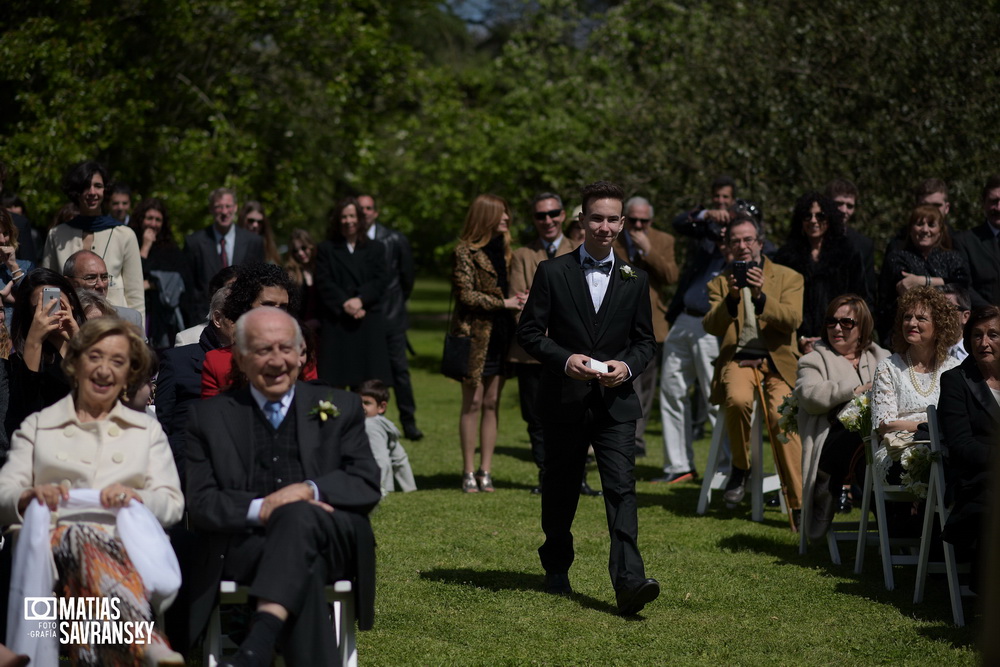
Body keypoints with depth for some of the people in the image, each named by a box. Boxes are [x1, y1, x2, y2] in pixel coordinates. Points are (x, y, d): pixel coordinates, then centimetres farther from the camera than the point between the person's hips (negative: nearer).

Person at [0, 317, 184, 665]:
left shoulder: (147, 430, 29)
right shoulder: (36, 427, 27)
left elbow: (173, 504, 15)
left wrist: (136, 496, -8)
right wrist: (32, 495, -11)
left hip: (129, 542, 1)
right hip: (53, 542, -1)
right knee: (82, 537, -41)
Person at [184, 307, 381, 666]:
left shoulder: (340, 407, 20)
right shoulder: (208, 416, 17)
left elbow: (368, 486, 8)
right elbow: (199, 505, 7)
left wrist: (308, 490, -12)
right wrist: (259, 509, -14)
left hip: (333, 545, 0)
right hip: (243, 549, 0)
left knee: (297, 516, -36)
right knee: (304, 569, -36)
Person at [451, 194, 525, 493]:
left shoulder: (503, 249, 15)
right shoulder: (466, 251, -6)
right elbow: (467, 294, -12)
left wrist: (518, 300, 2)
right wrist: (503, 303, -15)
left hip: (500, 334, 6)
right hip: (476, 334, -6)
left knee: (492, 403, 5)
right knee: (473, 403, -3)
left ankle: (486, 470, 9)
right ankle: (469, 471, 1)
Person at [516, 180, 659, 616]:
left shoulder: (634, 279, 8)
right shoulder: (553, 273, 1)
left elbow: (645, 340, 12)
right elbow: (529, 332, 0)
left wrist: (626, 365, -9)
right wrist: (566, 359, -16)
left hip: (616, 402, 0)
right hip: (565, 400, 0)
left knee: (621, 487, -13)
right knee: (560, 491, 11)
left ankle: (629, 581, -23)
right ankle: (557, 568, 33)